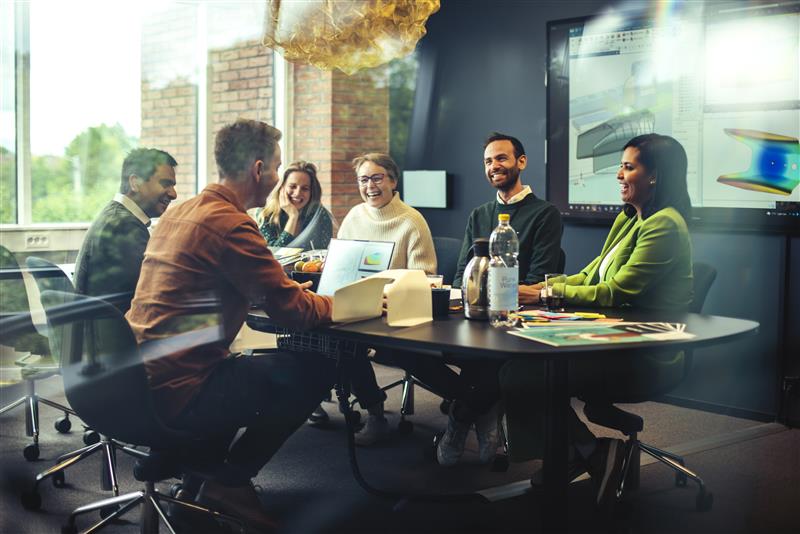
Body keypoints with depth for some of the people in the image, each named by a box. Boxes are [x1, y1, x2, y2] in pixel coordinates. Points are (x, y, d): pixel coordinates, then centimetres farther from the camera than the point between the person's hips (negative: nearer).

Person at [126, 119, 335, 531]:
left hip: (138, 384, 10)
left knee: (258, 364, 30)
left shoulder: (179, 212, 11)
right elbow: (291, 311, -14)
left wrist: (286, 287, 19)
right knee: (316, 370, 0)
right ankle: (230, 481, 8)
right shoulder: (232, 225, -17)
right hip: (178, 391, -10)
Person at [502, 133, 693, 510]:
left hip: (647, 359, -9)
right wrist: (537, 287, 0)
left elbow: (617, 291, -19)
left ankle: (593, 453, -3)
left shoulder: (664, 225, -14)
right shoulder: (627, 219, 16)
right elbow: (592, 274, 15)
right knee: (516, 362, -10)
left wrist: (546, 293, -14)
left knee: (521, 377, -22)